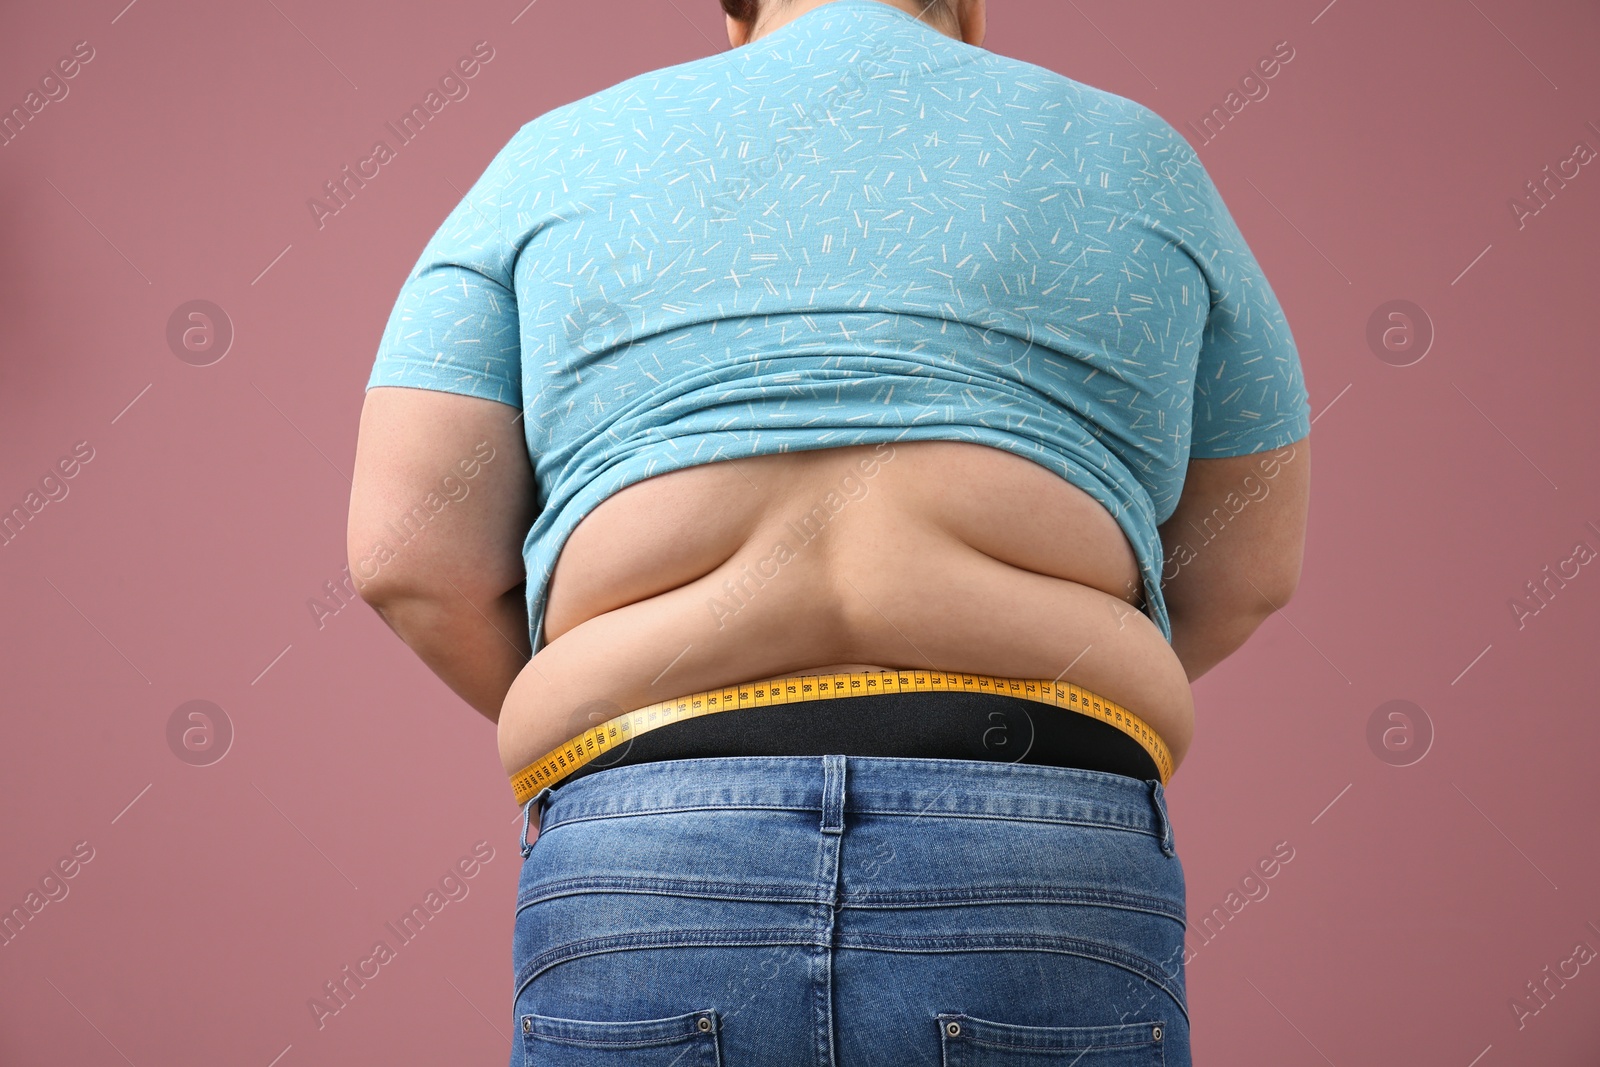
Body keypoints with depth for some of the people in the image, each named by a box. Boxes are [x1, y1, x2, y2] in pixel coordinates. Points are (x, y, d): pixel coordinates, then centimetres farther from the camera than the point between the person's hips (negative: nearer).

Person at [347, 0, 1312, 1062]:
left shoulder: (558, 157, 14)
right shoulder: (1135, 156, 16)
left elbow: (407, 551, 5)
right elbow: (1252, 572, 21)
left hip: (638, 882, 1)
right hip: (1041, 869, 0)